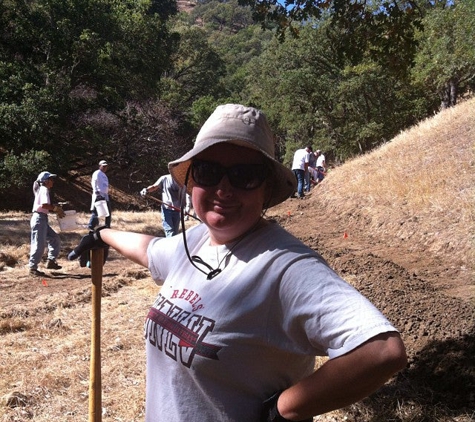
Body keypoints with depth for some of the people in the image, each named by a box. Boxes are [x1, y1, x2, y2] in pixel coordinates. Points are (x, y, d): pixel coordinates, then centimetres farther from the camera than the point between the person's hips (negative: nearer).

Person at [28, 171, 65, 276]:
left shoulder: (42, 189, 20)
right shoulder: (44, 189, -10)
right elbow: (44, 205, -25)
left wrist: (56, 210, 8)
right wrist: (56, 208, -14)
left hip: (43, 219, 10)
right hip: (39, 219, -10)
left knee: (55, 239, 14)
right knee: (39, 244, -6)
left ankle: (51, 261, 16)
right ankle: (32, 267, 0)